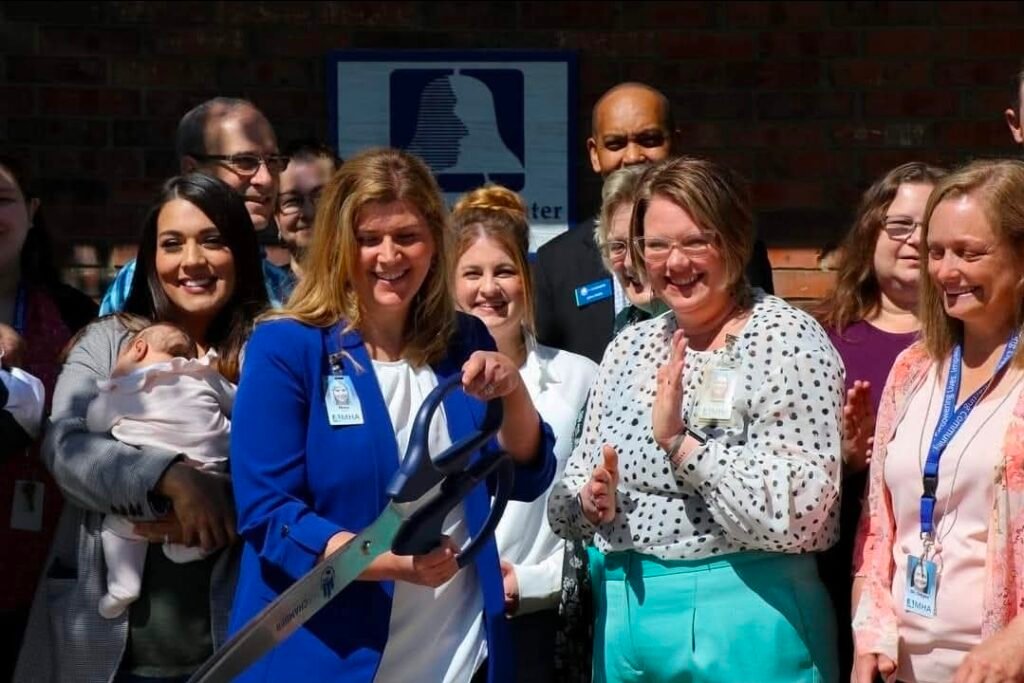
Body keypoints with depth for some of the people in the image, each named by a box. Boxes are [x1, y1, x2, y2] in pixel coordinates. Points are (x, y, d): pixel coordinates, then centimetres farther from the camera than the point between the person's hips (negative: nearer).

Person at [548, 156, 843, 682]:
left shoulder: (787, 338, -10)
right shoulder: (629, 347, 8)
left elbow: (796, 517, -21)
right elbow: (563, 509, 11)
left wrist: (680, 441, -20)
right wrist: (590, 502, -10)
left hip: (744, 621, -6)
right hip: (624, 613, 6)